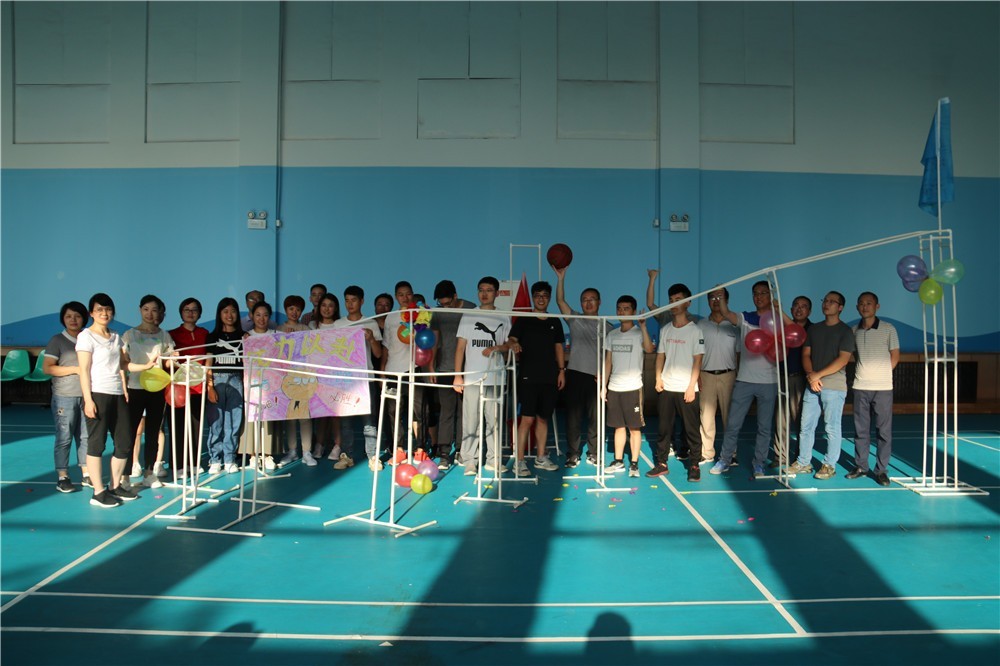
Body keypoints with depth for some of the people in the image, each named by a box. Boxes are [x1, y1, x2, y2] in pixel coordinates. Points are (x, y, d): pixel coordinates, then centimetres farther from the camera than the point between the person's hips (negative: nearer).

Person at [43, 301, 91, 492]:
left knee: (85, 436, 8)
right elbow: (47, 368, -9)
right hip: (64, 397, -4)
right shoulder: (57, 341, -2)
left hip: (86, 396, 4)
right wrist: (75, 369, -15)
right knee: (64, 438, -1)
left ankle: (86, 474, 16)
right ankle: (62, 477, 7)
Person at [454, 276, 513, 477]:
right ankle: (469, 461, 5)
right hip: (471, 377, -1)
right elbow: (460, 346, 5)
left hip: (495, 377, 1)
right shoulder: (469, 316, 8)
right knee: (471, 420, -2)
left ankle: (493, 460, 14)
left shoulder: (503, 318, 10)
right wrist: (457, 375, -3)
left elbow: (508, 345, 11)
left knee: (494, 420, 4)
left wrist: (494, 348, -11)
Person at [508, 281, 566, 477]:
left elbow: (559, 347, 16)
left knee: (543, 418, 11)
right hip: (528, 377, -4)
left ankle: (540, 458, 22)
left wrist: (562, 370, 8)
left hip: (550, 378, 4)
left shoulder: (555, 322, 14)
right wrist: (514, 345, -29)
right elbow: (511, 340, -6)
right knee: (527, 418, -10)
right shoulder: (523, 320, 2)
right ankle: (519, 461, -5)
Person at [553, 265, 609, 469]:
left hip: (596, 377, 1)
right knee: (573, 415, 2)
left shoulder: (606, 326, 9)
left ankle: (593, 453, 19)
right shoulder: (575, 319, 7)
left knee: (595, 417, 6)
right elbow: (560, 301, -7)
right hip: (575, 373, -1)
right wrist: (560, 278, -17)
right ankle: (572, 454, 11)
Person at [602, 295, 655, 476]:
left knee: (634, 428, 1)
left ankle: (634, 463, 10)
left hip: (633, 387, -4)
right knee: (619, 427, 11)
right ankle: (618, 461, 20)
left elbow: (649, 349, -26)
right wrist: (603, 386, 10)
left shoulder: (639, 333, -4)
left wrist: (643, 326, -33)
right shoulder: (612, 335, 11)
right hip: (614, 387, 4)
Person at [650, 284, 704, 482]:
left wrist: (691, 386, -13)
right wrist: (658, 378, 0)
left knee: (691, 428, 1)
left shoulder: (695, 330, -3)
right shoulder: (665, 330, 10)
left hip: (687, 389, -4)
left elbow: (697, 361, -7)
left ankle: (694, 465, 11)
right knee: (664, 428, 8)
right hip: (666, 387, 4)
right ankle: (661, 464, 15)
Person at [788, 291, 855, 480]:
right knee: (806, 426, 6)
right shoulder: (813, 329, 16)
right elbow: (806, 354, 11)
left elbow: (843, 359, -9)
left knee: (832, 427, 0)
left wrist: (818, 375, -13)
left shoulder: (845, 331, 0)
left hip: (834, 386, -5)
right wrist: (810, 375, -6)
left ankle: (829, 465, 9)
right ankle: (803, 462, 14)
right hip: (812, 385, 5)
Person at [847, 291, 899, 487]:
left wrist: (881, 374, 0)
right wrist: (866, 372, 6)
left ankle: (881, 470, 8)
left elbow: (895, 356, 3)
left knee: (884, 430, 1)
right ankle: (860, 466, 17)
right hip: (860, 386, 3)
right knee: (860, 429, 8)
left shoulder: (888, 329, -2)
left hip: (883, 387, -3)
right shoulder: (854, 331, 7)